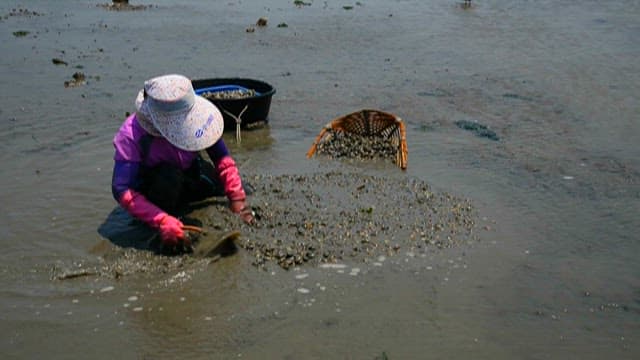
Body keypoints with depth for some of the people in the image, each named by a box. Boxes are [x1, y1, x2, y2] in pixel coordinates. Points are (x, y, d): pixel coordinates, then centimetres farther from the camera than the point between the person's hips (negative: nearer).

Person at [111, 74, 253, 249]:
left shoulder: (191, 117, -25)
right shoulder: (131, 135, -35)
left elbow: (222, 157, -16)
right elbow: (122, 190, -36)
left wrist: (237, 199, -24)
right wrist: (162, 222, -46)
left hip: (188, 170, 6)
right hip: (149, 181, -5)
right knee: (169, 177, -37)